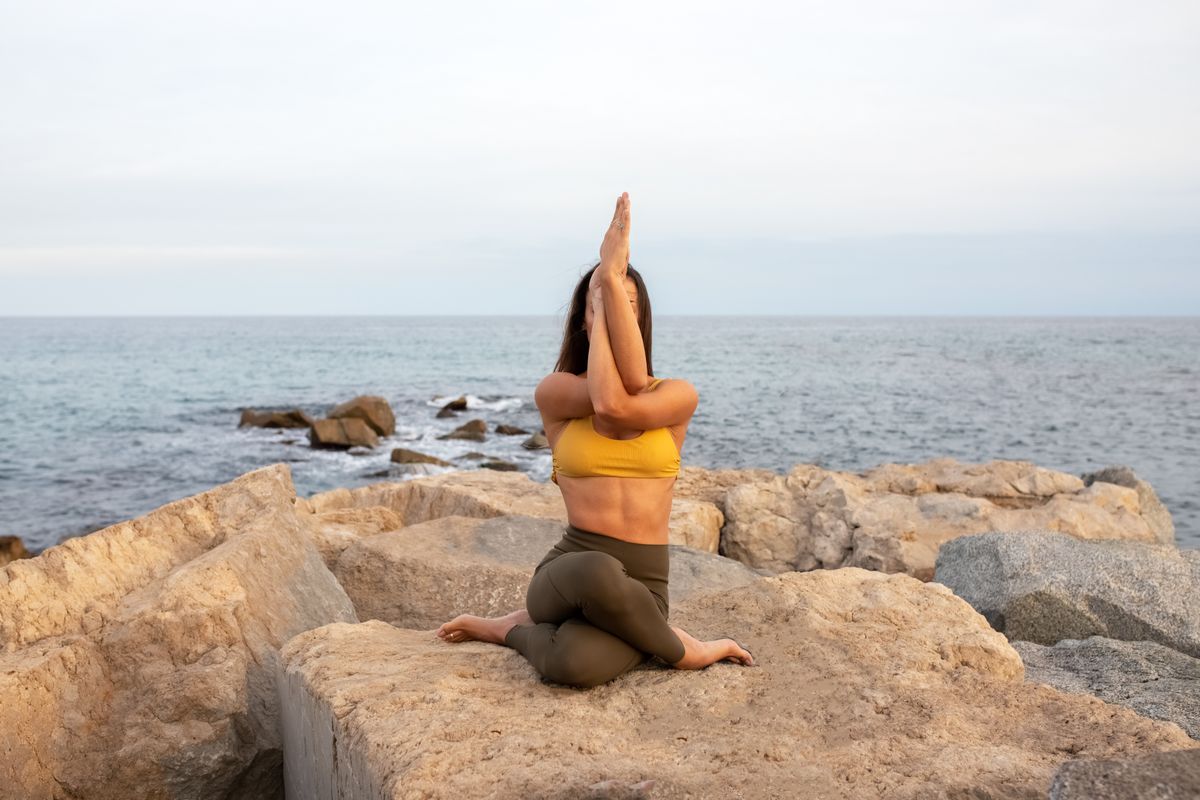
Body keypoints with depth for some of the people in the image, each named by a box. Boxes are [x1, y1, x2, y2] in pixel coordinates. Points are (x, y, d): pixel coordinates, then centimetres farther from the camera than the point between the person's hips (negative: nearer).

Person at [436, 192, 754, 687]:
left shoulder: (678, 396, 5)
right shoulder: (554, 393, 5)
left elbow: (620, 406, -18)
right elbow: (610, 396, -18)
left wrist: (614, 281, -16)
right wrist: (601, 292, -6)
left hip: (642, 586, 0)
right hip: (569, 571, 1)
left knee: (574, 664, -37)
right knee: (600, 573, -41)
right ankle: (679, 648, -6)